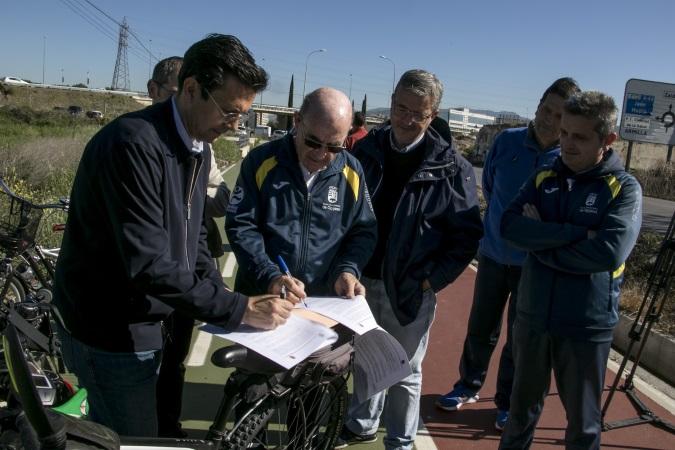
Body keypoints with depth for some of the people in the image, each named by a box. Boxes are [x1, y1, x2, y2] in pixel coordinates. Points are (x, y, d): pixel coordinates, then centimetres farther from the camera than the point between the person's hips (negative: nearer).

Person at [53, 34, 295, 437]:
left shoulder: (199, 148, 3)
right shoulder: (134, 143, -27)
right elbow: (148, 264, -32)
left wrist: (222, 295, -4)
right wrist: (238, 309, -28)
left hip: (143, 319, 8)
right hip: (110, 329, -8)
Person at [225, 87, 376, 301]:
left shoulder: (352, 173, -2)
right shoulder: (260, 161, -8)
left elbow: (364, 231, 6)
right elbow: (240, 225, -8)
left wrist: (347, 270, -11)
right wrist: (270, 277, -20)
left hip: (324, 305, 4)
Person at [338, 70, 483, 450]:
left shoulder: (451, 167, -12)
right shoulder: (366, 150, -2)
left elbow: (468, 235, -8)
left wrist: (434, 278, -14)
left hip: (411, 289, -3)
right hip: (364, 280, 4)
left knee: (405, 372, 13)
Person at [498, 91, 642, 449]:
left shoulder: (624, 189, -8)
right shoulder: (544, 177, 3)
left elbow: (609, 253, -23)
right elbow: (510, 226, -12)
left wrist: (541, 240, -14)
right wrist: (577, 233, -21)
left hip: (586, 326, -3)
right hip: (532, 317, 3)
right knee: (522, 409, 20)